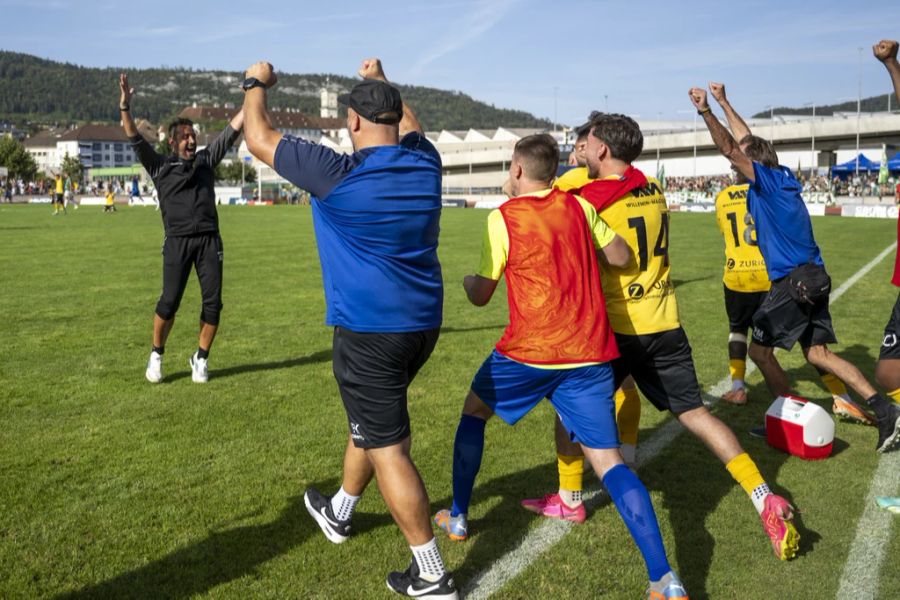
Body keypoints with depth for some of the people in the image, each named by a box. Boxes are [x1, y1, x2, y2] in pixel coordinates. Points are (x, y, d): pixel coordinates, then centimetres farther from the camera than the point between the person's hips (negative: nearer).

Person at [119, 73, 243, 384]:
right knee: (169, 300, -6)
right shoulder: (160, 167, 11)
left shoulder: (206, 159, 15)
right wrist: (125, 106, -15)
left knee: (213, 302, -1)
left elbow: (232, 129, 11)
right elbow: (135, 138, -1)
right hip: (178, 241, -2)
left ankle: (201, 359, 16)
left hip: (209, 240, 2)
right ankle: (156, 355, 17)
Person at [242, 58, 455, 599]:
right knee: (371, 419, 25)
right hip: (424, 324, 8)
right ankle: (339, 513, 47)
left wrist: (257, 83, 16)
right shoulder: (425, 164, 1)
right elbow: (411, 125, 27)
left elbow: (260, 138, -2)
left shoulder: (338, 174, -16)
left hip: (370, 332, -7)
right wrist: (381, 80, 42)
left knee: (388, 447, 0)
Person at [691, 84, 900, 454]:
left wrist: (705, 112, -20)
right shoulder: (783, 179, 13)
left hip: (792, 281, -9)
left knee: (760, 349, 6)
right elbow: (748, 142, 25)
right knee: (818, 354, 11)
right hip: (812, 277, 9)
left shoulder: (768, 179, -10)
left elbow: (729, 149, -18)